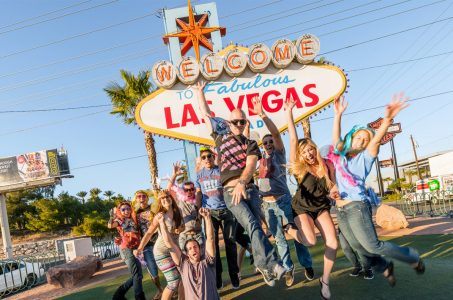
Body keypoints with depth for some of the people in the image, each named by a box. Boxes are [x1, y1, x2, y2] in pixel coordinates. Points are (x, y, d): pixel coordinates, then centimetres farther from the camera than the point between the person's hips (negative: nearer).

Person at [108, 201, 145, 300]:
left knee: (137, 276, 10)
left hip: (136, 249, 6)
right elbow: (110, 225, -13)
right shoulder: (119, 220, 5)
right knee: (137, 275, -10)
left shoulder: (133, 220, 18)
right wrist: (112, 215, -17)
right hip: (126, 249, -6)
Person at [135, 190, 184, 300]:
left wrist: (180, 229, -8)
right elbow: (149, 233, -18)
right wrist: (140, 248, -29)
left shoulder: (177, 212, 0)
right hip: (162, 251, -6)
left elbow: (183, 226, 15)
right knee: (174, 282, -9)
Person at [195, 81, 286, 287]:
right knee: (252, 226, -19)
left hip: (249, 188, 1)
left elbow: (250, 166, -6)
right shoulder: (221, 137, 17)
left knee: (255, 226, -6)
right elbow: (206, 114, 25)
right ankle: (272, 264, -28)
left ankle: (263, 265, 3)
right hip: (231, 191, -1)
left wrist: (242, 183, -24)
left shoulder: (251, 144, 12)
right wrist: (200, 92, 30)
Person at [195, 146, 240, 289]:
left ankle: (234, 275, 12)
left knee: (230, 242, 1)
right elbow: (198, 193, 12)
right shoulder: (199, 174, 10)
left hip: (226, 209, -2)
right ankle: (217, 276, 14)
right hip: (209, 212, 2)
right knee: (212, 243, 3)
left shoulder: (222, 170, 1)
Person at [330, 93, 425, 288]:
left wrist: (387, 119, -31)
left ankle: (413, 258, 15)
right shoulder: (340, 156, 15)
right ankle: (385, 268, 34)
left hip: (357, 206, -5)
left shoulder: (365, 157, 3)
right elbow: (336, 136, 10)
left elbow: (376, 140, -14)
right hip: (340, 211, 5)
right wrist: (338, 114, -1)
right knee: (359, 248, 9)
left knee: (372, 246, -6)